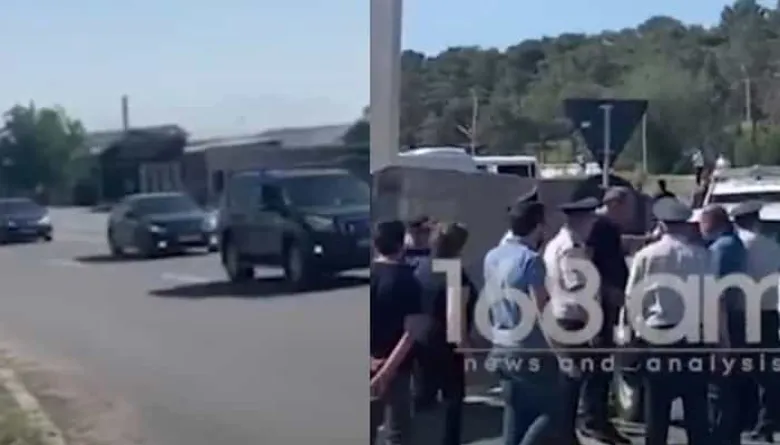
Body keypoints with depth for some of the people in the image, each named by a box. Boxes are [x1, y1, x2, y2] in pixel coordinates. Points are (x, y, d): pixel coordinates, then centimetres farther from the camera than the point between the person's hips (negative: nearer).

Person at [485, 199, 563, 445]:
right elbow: (541, 308, -18)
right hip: (531, 349, -8)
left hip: (502, 347, 8)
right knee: (551, 413, 3)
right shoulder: (531, 259, -16)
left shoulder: (492, 256, 8)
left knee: (516, 417, 13)